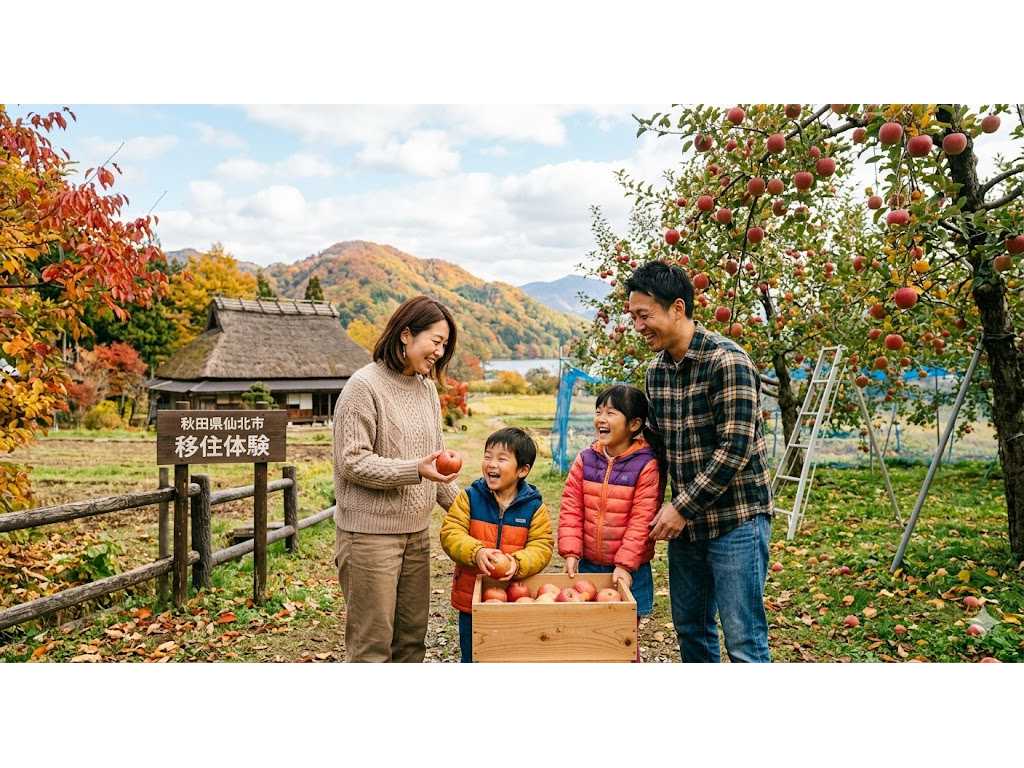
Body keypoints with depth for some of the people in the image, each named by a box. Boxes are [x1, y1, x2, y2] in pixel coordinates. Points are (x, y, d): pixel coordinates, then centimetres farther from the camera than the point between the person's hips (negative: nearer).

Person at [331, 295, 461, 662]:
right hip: (370, 533, -7)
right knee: (372, 643, 2)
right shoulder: (364, 385, -12)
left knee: (412, 638, 15)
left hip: (417, 532, 7)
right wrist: (414, 470, -24)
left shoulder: (427, 388, 10)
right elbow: (352, 462, -16)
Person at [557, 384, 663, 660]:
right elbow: (571, 509, 0)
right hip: (587, 566, 4)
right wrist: (571, 552, -7)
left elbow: (642, 521, -14)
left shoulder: (646, 466, -12)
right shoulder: (585, 460, 1)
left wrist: (625, 564, -17)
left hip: (627, 570, -4)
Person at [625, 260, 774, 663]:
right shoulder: (656, 369, 7)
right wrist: (661, 507, 7)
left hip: (736, 520, -7)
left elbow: (735, 449, -20)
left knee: (743, 640, -1)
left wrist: (682, 507, -17)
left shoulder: (727, 361, -17)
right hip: (684, 521, 7)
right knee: (690, 628, 17)